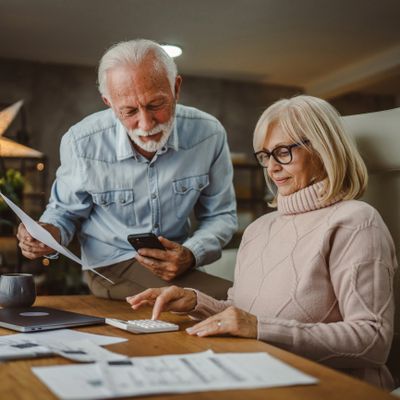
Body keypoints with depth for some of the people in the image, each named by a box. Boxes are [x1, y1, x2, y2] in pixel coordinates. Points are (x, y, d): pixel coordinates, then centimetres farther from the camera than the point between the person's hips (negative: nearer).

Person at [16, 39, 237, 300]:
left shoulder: (208, 134, -12)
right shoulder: (81, 143, -15)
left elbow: (220, 215, 0)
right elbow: (65, 211, 4)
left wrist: (190, 256, -19)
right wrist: (49, 233, -20)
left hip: (176, 266, 5)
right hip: (111, 267, -5)